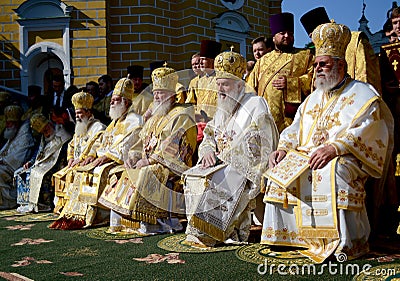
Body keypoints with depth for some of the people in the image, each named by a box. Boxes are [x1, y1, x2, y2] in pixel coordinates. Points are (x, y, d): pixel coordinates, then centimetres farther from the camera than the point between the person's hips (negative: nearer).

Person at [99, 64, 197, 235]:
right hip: (150, 165, 8)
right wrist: (134, 155, 1)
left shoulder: (181, 116, -5)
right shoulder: (156, 116, 23)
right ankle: (122, 221, -8)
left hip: (170, 168, -8)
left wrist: (150, 160, -18)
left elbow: (173, 148, -16)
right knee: (125, 175, -9)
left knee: (142, 176, -29)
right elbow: (143, 142, 21)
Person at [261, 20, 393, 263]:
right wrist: (283, 148, 0)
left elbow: (364, 130, -15)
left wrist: (335, 147, -30)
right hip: (307, 155, 7)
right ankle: (286, 233, -4)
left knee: (331, 172, -37)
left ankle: (342, 243, -30)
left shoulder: (362, 94, 1)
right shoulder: (314, 97, 24)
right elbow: (296, 127, 20)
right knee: (281, 170, -12)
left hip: (346, 159, -7)